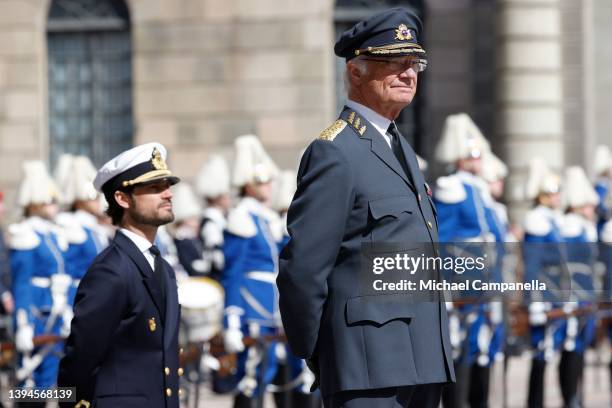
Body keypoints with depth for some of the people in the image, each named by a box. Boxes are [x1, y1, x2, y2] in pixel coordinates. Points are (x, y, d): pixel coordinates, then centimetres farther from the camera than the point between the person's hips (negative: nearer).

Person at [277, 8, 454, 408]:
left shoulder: (401, 148, 19)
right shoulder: (335, 153, -11)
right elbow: (302, 269, -14)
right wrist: (315, 358, -5)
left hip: (420, 361, 9)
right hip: (370, 367, -9)